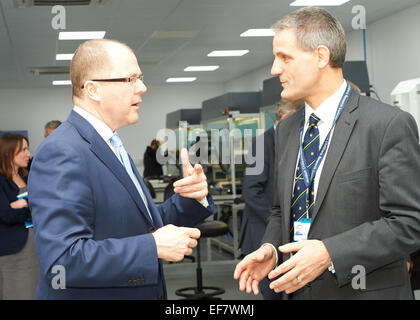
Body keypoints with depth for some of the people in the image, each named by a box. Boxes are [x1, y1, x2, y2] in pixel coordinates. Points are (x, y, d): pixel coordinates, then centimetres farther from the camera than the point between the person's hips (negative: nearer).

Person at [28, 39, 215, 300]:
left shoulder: (112, 147, 10)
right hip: (90, 292, -9)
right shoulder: (61, 153, -20)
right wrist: (155, 247, -26)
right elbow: (62, 260, -29)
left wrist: (192, 198, -5)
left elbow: (147, 226, 12)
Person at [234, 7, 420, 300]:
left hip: (364, 290, -5)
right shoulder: (287, 130, 7)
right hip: (296, 289, 6)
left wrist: (329, 254, -24)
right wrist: (271, 248, -4)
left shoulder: (390, 125, -14)